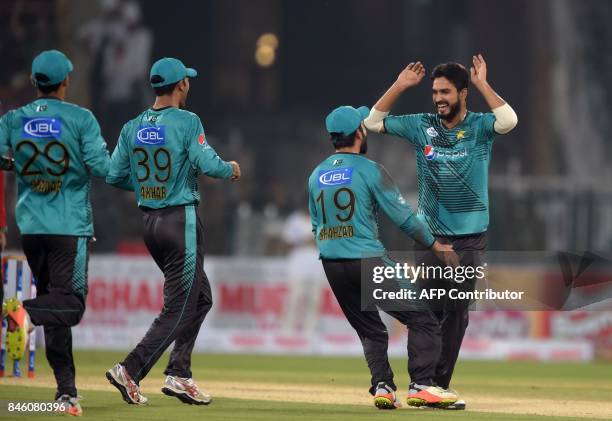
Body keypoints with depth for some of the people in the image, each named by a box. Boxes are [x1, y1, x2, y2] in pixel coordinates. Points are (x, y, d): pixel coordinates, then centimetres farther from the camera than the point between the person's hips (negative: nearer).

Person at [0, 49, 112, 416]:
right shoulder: (81, 119, -6)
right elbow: (102, 168, -13)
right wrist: (102, 149, 10)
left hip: (31, 225, 4)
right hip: (71, 225, -4)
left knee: (56, 306, 12)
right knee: (70, 304, -5)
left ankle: (67, 391, 8)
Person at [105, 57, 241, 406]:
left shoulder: (133, 127, 6)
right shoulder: (187, 122, -12)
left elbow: (115, 176, 5)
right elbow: (208, 164, -21)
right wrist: (231, 169, 0)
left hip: (148, 221, 7)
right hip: (181, 221, -7)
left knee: (200, 297, 19)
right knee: (179, 308, -3)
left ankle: (180, 374, 13)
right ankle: (130, 371, -13)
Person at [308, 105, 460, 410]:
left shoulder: (317, 176, 11)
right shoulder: (370, 171, -7)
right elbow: (403, 217, -6)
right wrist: (436, 247, 4)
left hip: (331, 266, 6)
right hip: (367, 260, -6)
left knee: (371, 331, 19)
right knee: (421, 319, -1)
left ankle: (382, 387, 4)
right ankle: (422, 385, -11)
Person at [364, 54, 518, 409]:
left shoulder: (479, 127, -3)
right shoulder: (422, 126, 4)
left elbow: (509, 120, -24)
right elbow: (374, 122, 7)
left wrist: (482, 84, -19)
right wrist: (400, 86, -1)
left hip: (470, 238, -2)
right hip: (430, 234, 2)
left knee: (457, 314, 3)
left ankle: (439, 384, 10)